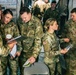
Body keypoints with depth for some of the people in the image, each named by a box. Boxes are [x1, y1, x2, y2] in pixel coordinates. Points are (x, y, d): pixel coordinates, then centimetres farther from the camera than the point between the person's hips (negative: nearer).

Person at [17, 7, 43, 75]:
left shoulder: (37, 22, -20)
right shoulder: (19, 21, -6)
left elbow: (38, 40, -22)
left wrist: (34, 55, -27)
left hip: (32, 51, -4)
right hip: (22, 51, 4)